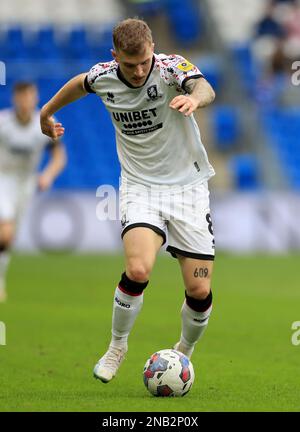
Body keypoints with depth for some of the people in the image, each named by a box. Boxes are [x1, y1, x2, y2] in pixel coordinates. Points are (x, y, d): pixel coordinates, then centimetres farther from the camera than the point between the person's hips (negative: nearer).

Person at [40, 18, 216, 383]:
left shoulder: (170, 66, -17)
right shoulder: (103, 77, -6)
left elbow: (204, 88, -39)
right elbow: (78, 84, 19)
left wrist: (194, 97, -63)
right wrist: (47, 112, 35)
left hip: (187, 185, -1)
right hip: (140, 185, 1)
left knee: (199, 290, -4)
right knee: (138, 270, -25)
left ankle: (184, 351, 28)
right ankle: (117, 346, 1)